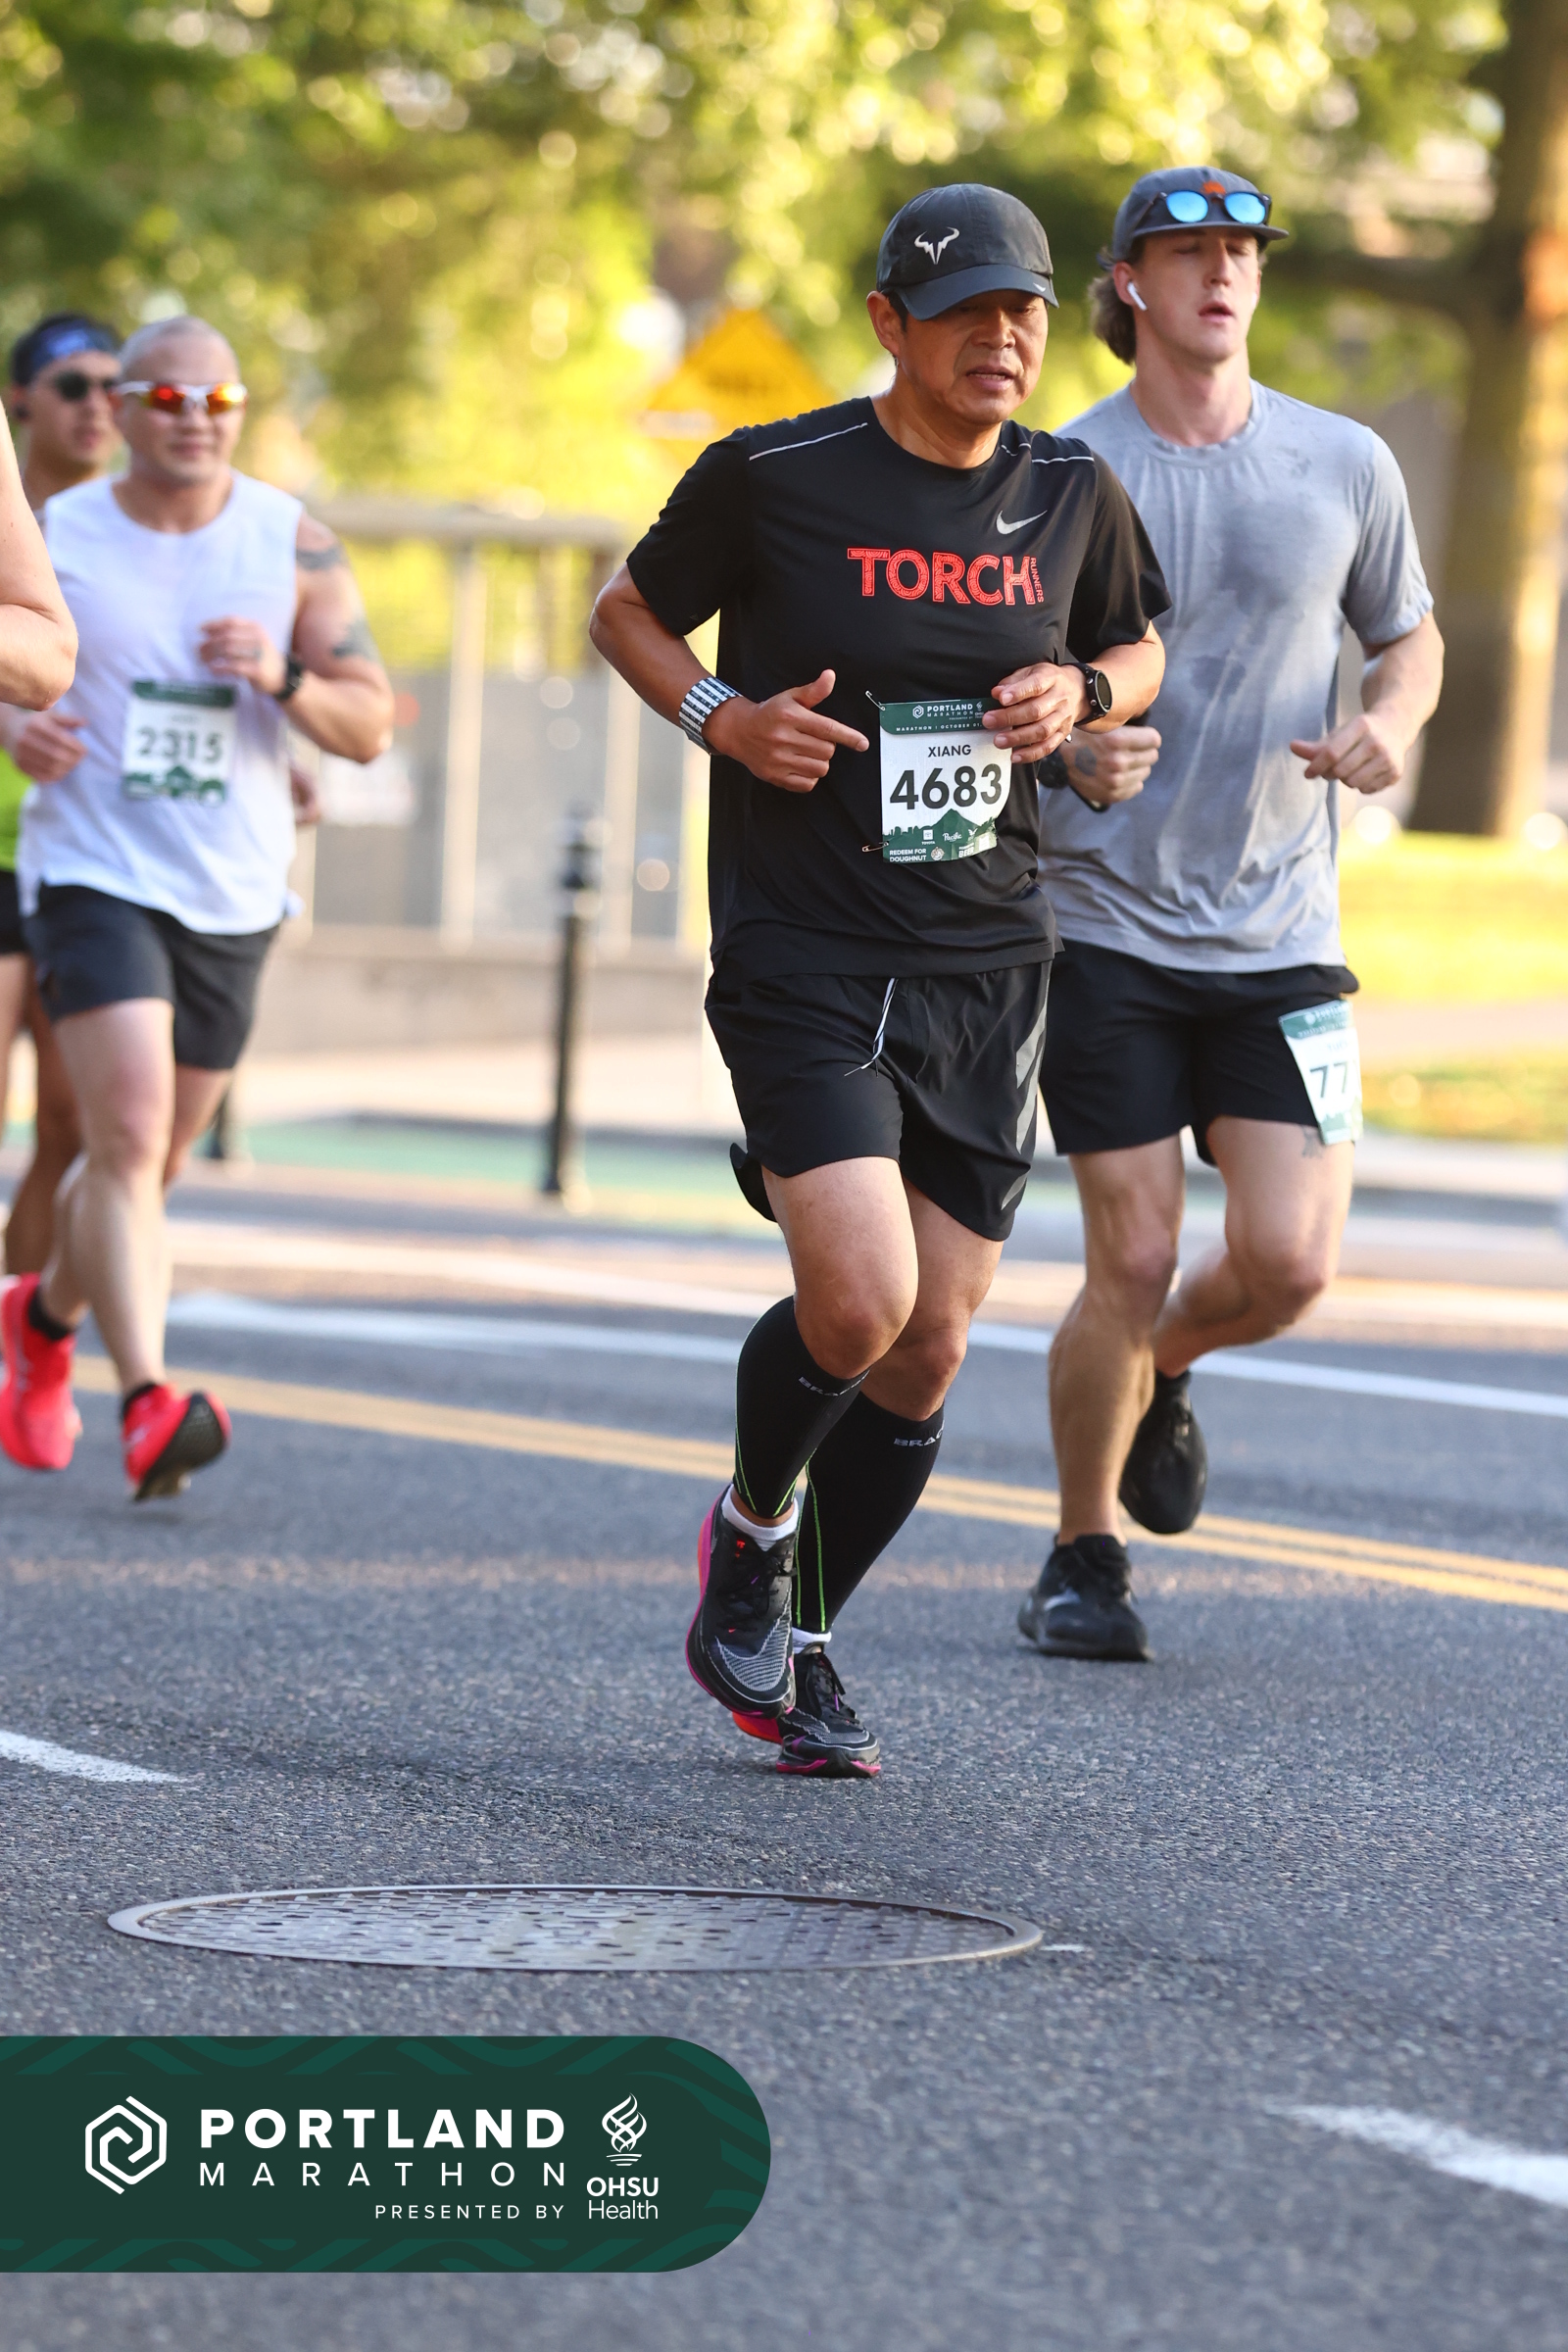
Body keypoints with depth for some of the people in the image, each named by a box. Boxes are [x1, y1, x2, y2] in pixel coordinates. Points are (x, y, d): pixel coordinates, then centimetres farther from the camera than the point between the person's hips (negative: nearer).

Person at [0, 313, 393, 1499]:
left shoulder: (294, 544, 0)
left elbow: (372, 727, 0)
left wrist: (284, 677, -21)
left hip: (233, 898, 3)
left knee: (150, 1162, 15)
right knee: (130, 1134, -21)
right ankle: (149, 1402, -28)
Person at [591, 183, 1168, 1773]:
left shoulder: (1071, 496, 5)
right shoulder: (771, 479, -6)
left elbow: (1138, 650, 21)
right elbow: (629, 612, 8)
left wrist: (1079, 692, -2)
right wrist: (722, 715, -10)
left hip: (987, 969, 4)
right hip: (799, 960, -4)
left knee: (929, 1349, 5)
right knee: (856, 1300, -20)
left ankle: (798, 1644, 25)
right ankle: (751, 1527, 12)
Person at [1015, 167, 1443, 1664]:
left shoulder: (1345, 466, 4)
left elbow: (1409, 639, 18)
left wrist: (1390, 724, -4)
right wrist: (1070, 752, -21)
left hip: (1280, 935, 2)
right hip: (1106, 923, -2)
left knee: (1287, 1263, -8)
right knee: (1131, 1261, -4)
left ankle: (1162, 1370, 27)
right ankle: (1083, 1558, 17)